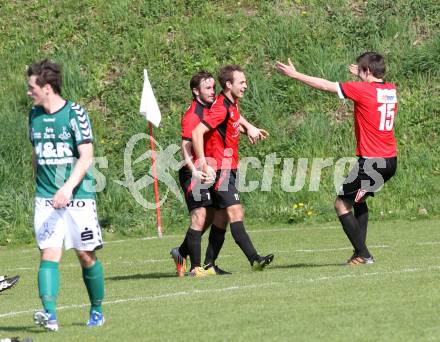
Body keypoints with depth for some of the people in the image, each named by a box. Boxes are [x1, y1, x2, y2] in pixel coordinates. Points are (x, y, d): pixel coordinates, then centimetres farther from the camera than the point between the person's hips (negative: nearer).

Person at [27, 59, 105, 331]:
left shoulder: (75, 113, -9)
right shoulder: (35, 115, 9)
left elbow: (86, 156, -15)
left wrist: (68, 188, -25)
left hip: (78, 197, -4)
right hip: (46, 199, 4)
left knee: (86, 255, 3)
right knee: (49, 254, -11)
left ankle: (97, 311, 19)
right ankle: (49, 314, -22)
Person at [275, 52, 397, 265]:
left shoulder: (362, 90, -11)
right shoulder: (391, 90, 8)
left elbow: (325, 85, -4)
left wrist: (295, 74, 4)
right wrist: (361, 76, 45)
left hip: (371, 160, -8)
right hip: (390, 161, 8)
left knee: (342, 204, 2)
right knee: (358, 198, 26)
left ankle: (363, 254, -3)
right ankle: (360, 252, 22)